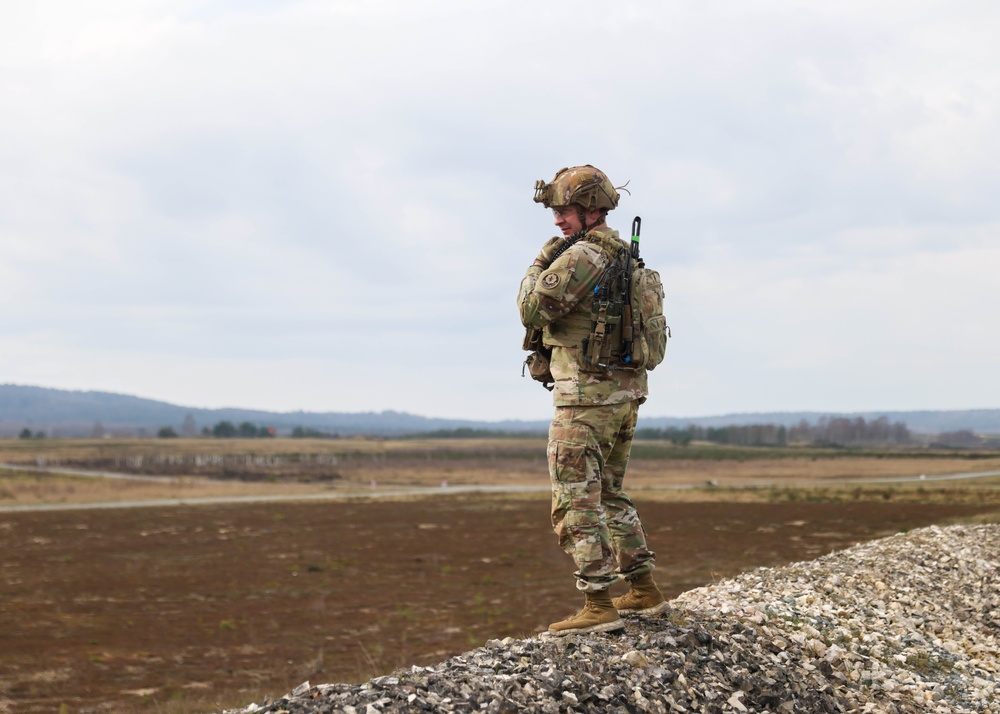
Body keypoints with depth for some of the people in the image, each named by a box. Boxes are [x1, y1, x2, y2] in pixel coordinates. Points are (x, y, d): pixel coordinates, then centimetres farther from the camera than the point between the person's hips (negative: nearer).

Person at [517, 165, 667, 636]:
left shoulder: (581, 255, -15)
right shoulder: (624, 257, 16)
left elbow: (533, 309, -16)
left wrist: (540, 264, -3)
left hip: (587, 394, -10)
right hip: (627, 392, 10)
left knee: (576, 502, -5)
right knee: (609, 494, 20)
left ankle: (598, 606, -7)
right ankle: (643, 592, 23)